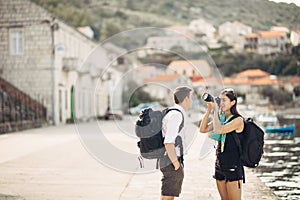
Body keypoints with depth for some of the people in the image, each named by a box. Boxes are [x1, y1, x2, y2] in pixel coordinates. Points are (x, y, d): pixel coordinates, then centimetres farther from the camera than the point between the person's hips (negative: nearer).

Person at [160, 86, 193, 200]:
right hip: (172, 163, -10)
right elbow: (168, 142, -24)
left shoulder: (176, 114, 15)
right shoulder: (176, 115, -16)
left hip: (175, 161, 10)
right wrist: (176, 163, -18)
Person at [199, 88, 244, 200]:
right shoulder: (221, 118, 11)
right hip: (220, 164, 7)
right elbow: (203, 129, 1)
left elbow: (218, 130, -24)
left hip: (233, 165, -7)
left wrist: (216, 110, -15)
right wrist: (209, 109, -4)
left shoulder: (238, 120, -12)